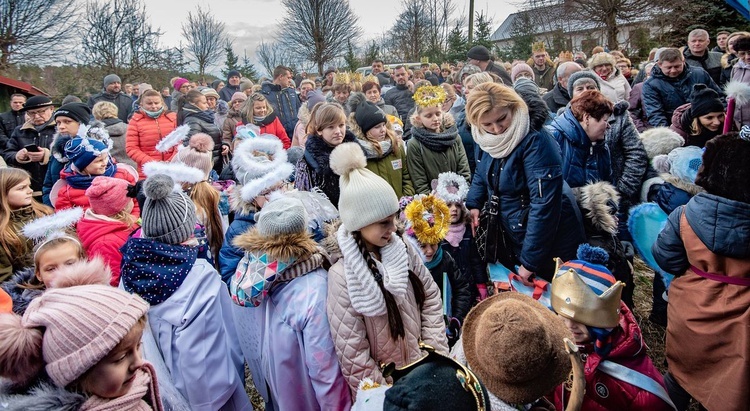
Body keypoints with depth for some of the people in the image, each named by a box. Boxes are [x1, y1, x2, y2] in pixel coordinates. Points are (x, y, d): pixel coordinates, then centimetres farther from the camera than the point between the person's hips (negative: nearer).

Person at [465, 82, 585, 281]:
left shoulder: (536, 142, -28)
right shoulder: (488, 138, -4)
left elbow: (544, 204, -30)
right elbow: (482, 174, 14)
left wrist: (530, 260, -27)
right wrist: (473, 204, -4)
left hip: (550, 240, -7)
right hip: (515, 237, 7)